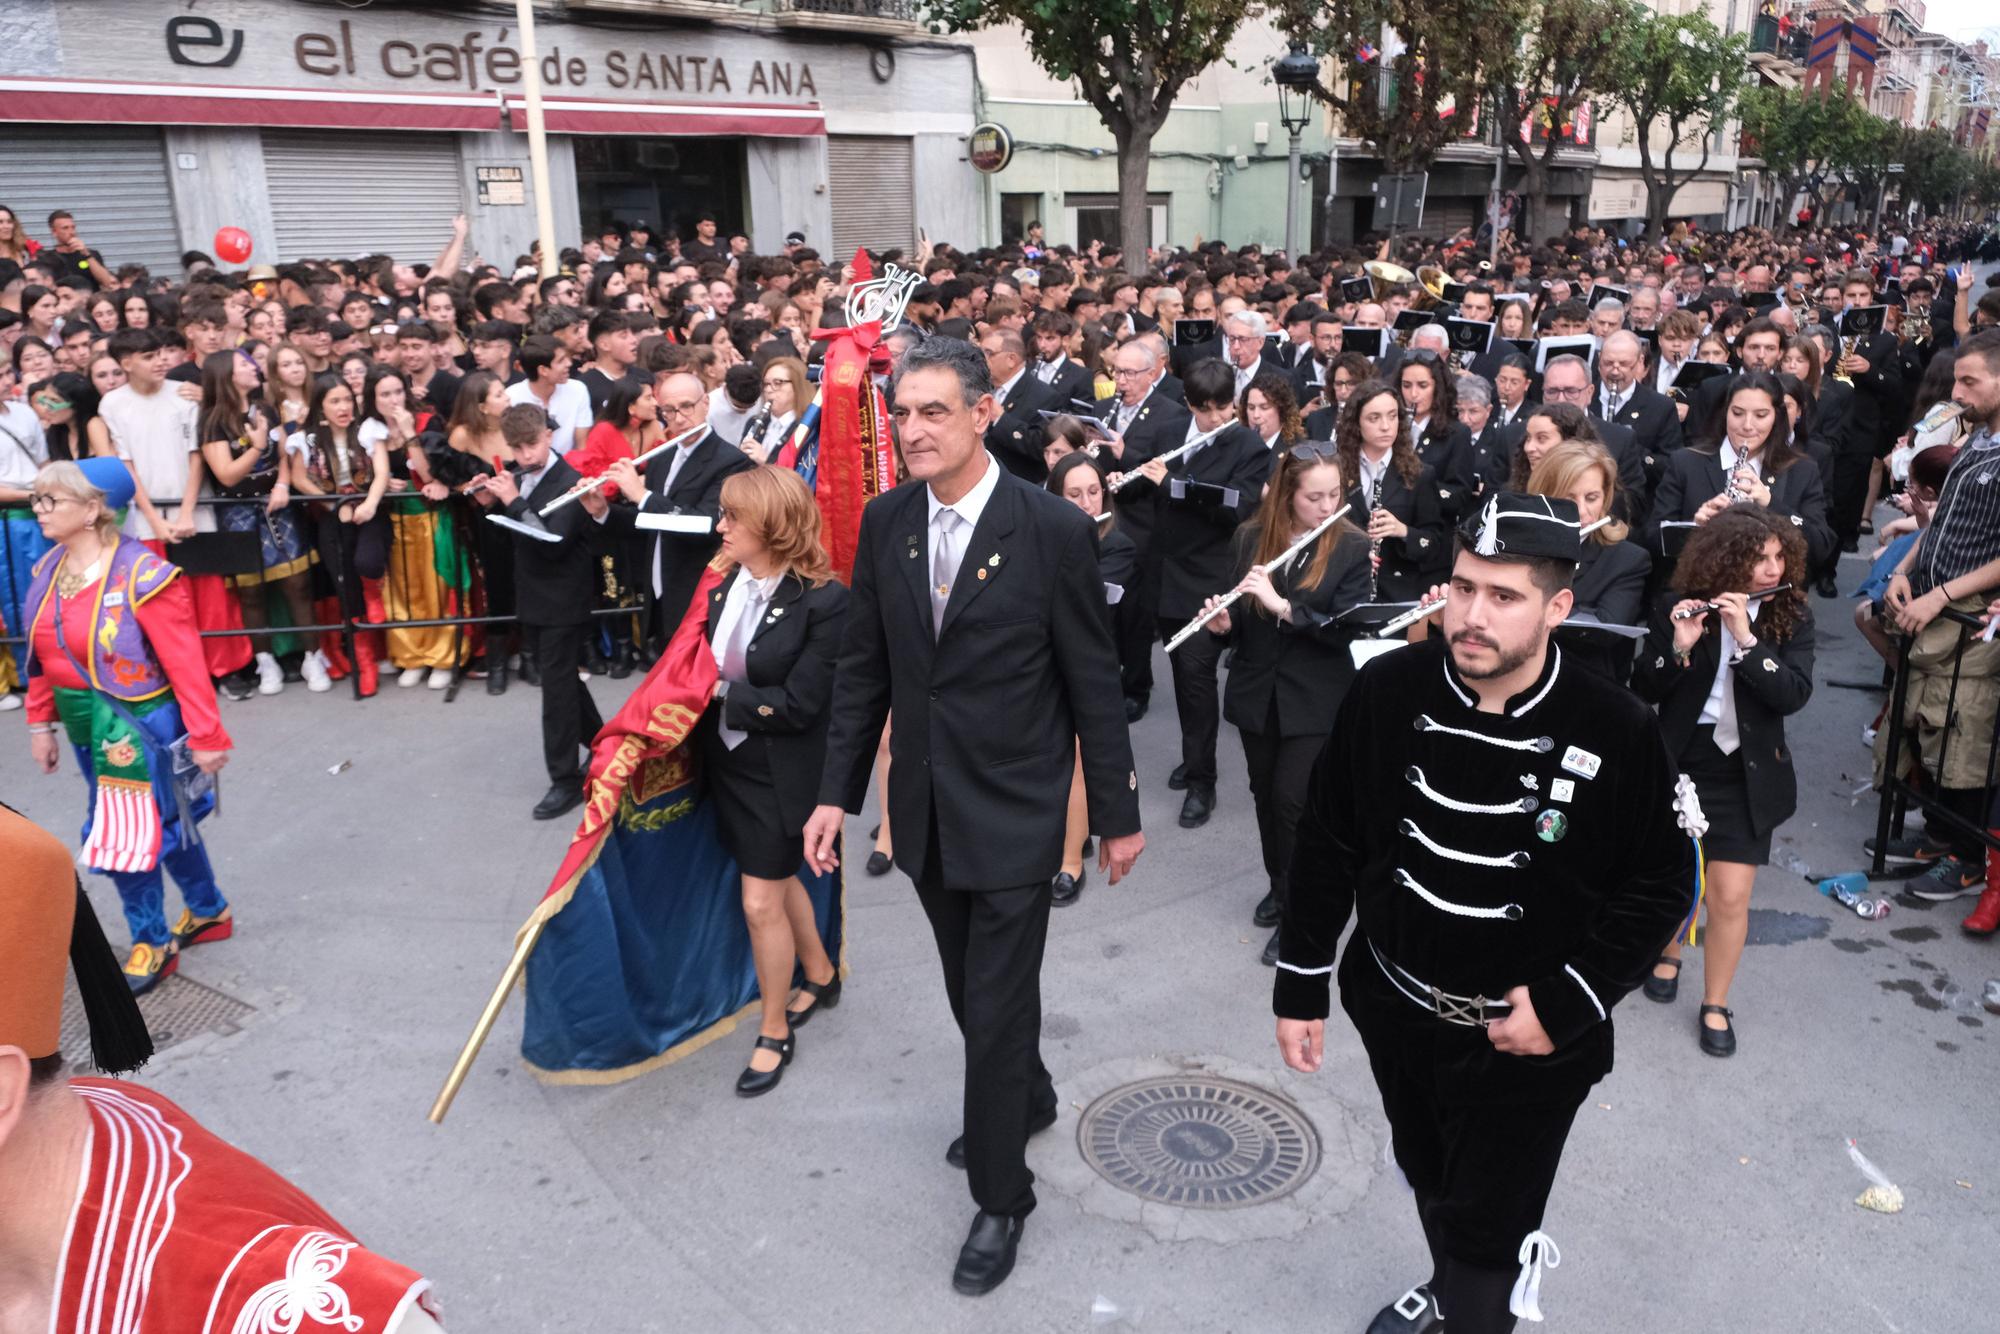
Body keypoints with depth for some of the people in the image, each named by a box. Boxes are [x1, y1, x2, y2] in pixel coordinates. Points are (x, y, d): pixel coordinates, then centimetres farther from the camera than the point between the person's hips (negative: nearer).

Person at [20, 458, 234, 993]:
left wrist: (206, 736, -19)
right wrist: (41, 722, 11)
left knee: (124, 831, -1)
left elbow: (185, 664, -20)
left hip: (136, 723, -7)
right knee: (164, 819, 19)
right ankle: (210, 912, 37)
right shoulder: (47, 571, 2)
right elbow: (41, 654, 9)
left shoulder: (142, 576, -21)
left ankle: (153, 943, 20)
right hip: (84, 722, 7)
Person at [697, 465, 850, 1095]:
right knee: (778, 880, 22)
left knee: (762, 902, 2)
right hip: (727, 760, 7)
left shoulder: (823, 601, -21)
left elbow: (798, 705, -22)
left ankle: (774, 1032, 23)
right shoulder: (726, 585, -3)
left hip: (782, 772, -6)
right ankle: (821, 977, 46)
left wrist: (722, 695, -17)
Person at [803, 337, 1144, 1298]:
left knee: (997, 1004, 4)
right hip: (925, 809, 5)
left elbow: (1093, 681, -8)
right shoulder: (884, 522, -1)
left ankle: (1000, 1198, 25)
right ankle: (1027, 1099, 49)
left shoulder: (1052, 529, -15)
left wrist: (1117, 813, -3)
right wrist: (837, 792, 3)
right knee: (972, 990, 21)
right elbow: (863, 667, 5)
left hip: (1013, 810, -5)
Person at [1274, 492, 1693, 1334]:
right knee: (1430, 1182, 26)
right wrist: (1300, 984, 0)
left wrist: (1568, 1003, -16)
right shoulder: (1387, 691, -13)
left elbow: (1661, 883, -7)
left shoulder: (1616, 733, -19)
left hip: (1529, 1041, -3)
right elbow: (1327, 843, -3)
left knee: (1487, 1237, 6)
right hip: (1394, 1010, 3)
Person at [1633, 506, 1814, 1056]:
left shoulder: (1792, 616, -3)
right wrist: (1679, 646, -26)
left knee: (1730, 896, -3)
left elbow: (1794, 695, -16)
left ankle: (1716, 1005, 15)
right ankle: (1667, 950, 43)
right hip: (1677, 762, 0)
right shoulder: (1678, 609, -6)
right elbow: (1643, 689, -9)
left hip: (1747, 775, 0)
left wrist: (1745, 638, -26)